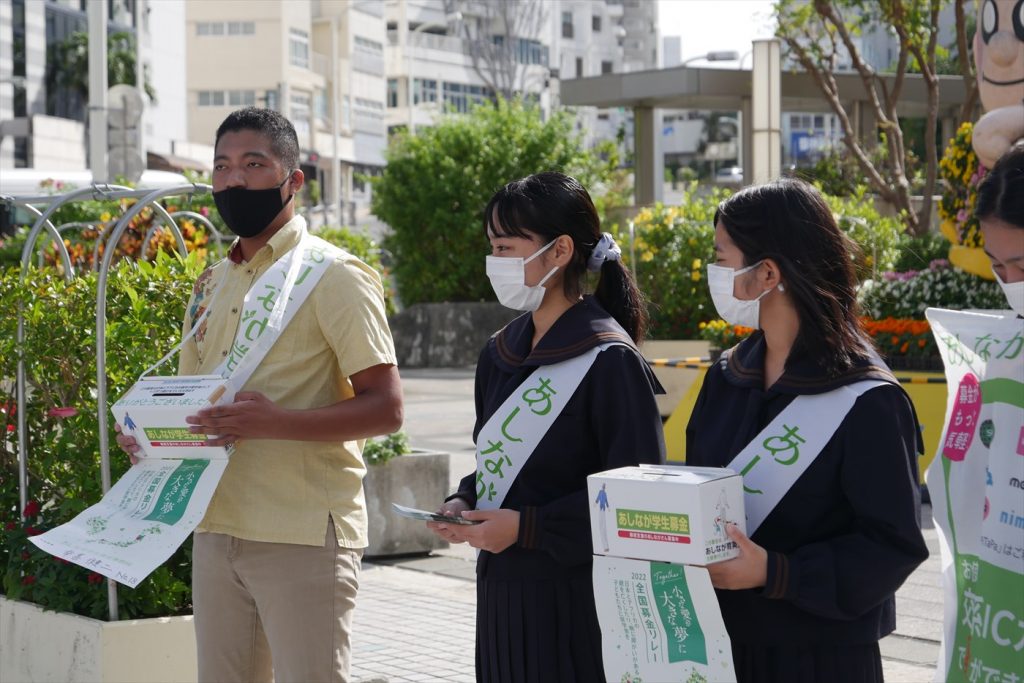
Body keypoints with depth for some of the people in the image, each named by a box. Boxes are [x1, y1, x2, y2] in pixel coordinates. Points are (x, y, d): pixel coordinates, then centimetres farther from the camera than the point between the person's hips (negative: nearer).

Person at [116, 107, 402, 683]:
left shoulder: (334, 277, -6)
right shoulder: (212, 284, 16)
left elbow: (386, 408, -13)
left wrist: (277, 421, -26)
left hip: (303, 538, -7)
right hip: (216, 529, 7)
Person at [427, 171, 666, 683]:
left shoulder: (610, 359, -13)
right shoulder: (500, 353, 10)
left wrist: (527, 526, -19)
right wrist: (464, 503, 0)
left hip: (576, 600, -7)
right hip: (501, 591, 7)